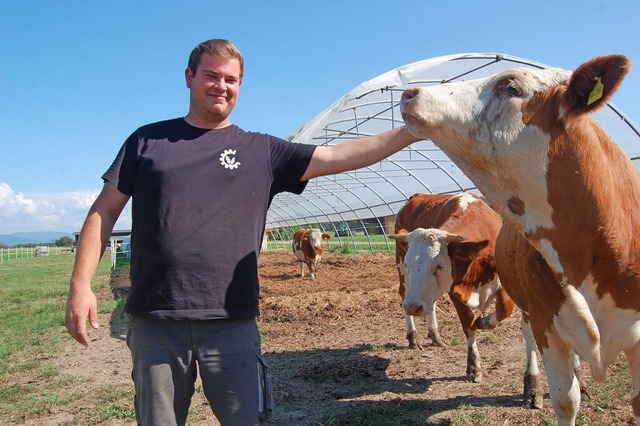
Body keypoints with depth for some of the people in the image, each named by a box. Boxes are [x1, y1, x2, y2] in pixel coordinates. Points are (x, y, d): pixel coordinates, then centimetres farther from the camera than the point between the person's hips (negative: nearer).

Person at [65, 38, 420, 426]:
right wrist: (81, 284, -2)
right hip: (154, 322, 1)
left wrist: (410, 133, -7)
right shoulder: (147, 140, 8)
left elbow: (338, 156, 0)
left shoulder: (263, 151, 7)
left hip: (232, 322, 0)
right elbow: (105, 210, 7)